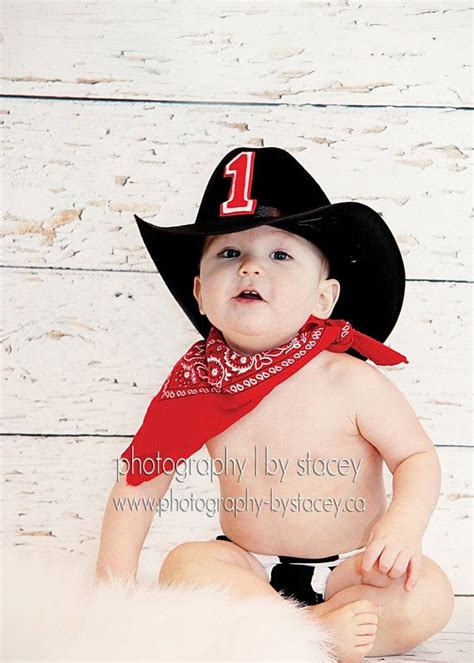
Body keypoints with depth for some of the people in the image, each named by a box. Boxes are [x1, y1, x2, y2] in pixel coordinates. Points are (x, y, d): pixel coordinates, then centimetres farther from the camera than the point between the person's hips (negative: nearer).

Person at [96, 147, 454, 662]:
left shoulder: (349, 380, -16)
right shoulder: (196, 387, -10)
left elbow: (418, 457, -9)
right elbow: (137, 481, -3)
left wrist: (403, 524, -29)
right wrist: (114, 581, -11)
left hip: (348, 569, -1)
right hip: (246, 567, 2)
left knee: (429, 598, -24)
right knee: (184, 565, -25)